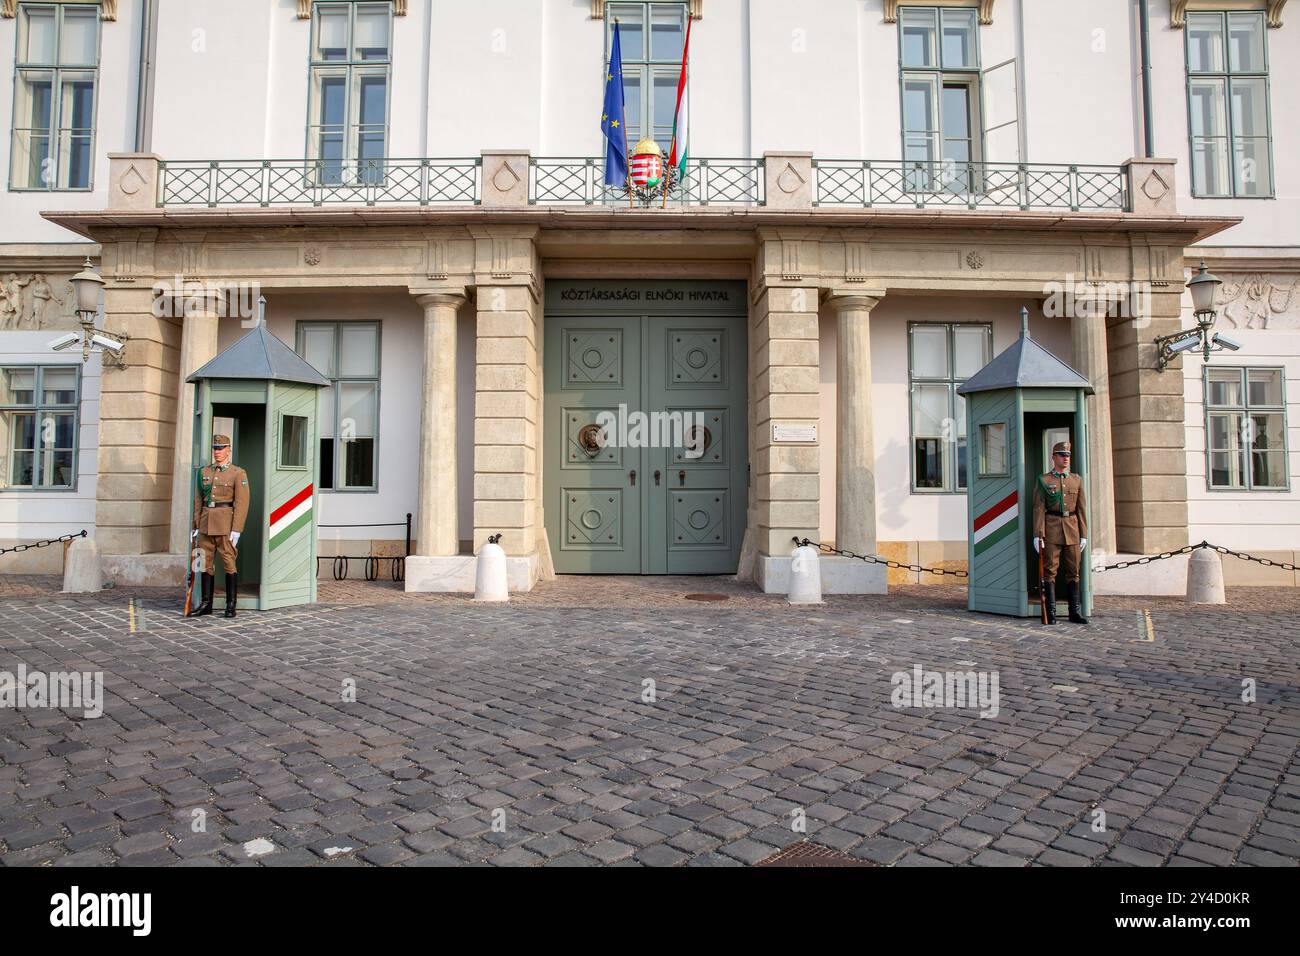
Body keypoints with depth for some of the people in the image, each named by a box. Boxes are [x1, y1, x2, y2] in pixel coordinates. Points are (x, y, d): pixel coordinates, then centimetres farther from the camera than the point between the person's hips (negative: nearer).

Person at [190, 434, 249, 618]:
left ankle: (231, 605, 4)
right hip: (206, 524, 5)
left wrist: (236, 530, -15)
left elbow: (242, 503, -10)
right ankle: (206, 603, 15)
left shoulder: (238, 473, -4)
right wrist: (195, 526, 9)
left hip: (226, 525, -5)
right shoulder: (204, 472, 12)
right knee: (206, 563, 8)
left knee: (229, 563, -2)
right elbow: (198, 501, 14)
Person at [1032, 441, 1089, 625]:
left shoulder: (1077, 480, 12)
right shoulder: (1043, 480, 2)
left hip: (1072, 529, 3)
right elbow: (1038, 508, -3)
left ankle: (1075, 611, 13)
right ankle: (1051, 613, 4)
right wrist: (1038, 534, -10)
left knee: (1073, 571, 6)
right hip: (1051, 529, -3)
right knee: (1050, 571, -1)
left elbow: (1082, 509, 10)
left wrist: (1084, 534, 5)